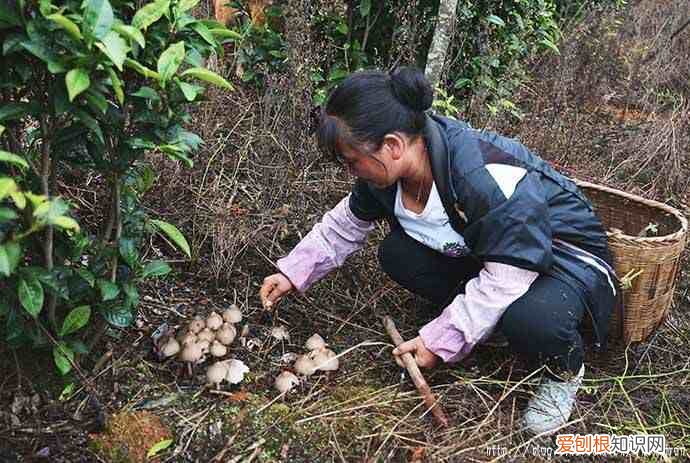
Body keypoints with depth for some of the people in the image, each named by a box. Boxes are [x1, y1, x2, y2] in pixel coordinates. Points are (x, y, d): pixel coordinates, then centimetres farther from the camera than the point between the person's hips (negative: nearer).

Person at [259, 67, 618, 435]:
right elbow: (345, 224, 5)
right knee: (397, 254, -9)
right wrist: (294, 273, 0)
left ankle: (565, 369, -2)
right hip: (478, 252, 7)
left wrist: (440, 340, -26)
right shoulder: (387, 170, -12)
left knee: (530, 319, -38)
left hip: (563, 252, -7)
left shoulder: (489, 179, -38)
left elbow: (506, 278, -32)